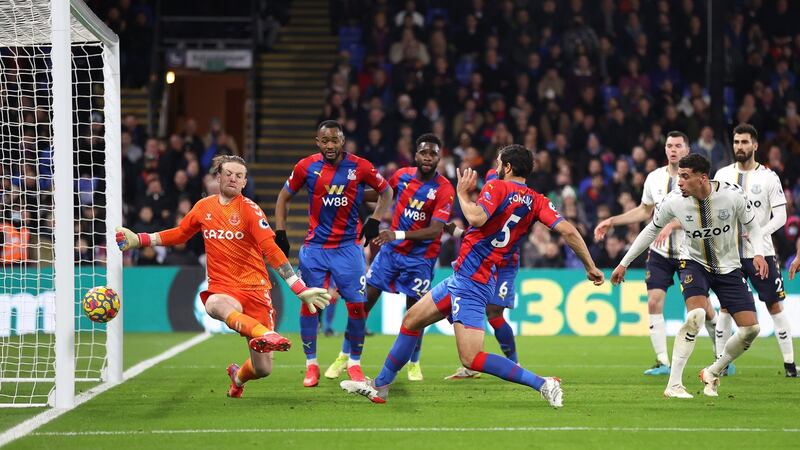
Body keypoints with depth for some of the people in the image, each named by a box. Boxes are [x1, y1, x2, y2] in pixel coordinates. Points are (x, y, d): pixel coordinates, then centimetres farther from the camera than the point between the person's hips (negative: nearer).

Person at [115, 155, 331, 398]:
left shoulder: (249, 209, -4)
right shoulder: (204, 207, 9)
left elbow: (271, 250, -11)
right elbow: (179, 234, 27)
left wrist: (301, 289, -19)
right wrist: (138, 239, 24)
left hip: (255, 289, -1)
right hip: (222, 288, 1)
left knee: (263, 369, -5)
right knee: (215, 305, -41)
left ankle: (239, 376, 33)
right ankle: (264, 333, -65)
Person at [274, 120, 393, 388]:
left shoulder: (360, 167, -6)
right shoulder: (307, 167, -3)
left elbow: (386, 192, 10)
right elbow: (284, 197, 11)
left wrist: (374, 223, 0)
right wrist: (279, 233, 4)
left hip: (348, 247, -1)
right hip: (315, 247, 1)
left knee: (357, 305, -4)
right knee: (309, 304, -2)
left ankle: (354, 363, 13)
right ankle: (311, 364, 12)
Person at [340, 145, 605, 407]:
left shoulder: (498, 187, -12)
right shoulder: (536, 201, 7)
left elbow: (476, 218, -28)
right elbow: (568, 231, -2)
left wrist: (462, 193, -9)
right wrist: (591, 267, 2)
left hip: (471, 281, -10)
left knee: (471, 359, -15)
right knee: (411, 320, 20)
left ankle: (543, 384, -16)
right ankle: (379, 387, 29)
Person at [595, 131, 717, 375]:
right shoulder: (654, 178, 6)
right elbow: (644, 210, 20)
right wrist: (611, 221, 16)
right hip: (660, 253, 4)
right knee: (654, 302, -10)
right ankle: (662, 362, -3)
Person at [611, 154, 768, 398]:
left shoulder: (732, 195, -21)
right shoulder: (673, 201, -18)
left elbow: (752, 225, -4)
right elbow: (652, 230, 0)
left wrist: (759, 253, -23)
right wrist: (624, 263, 4)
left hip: (728, 267, 2)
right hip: (695, 263, -2)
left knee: (751, 328, -5)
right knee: (696, 314, -29)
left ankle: (712, 373, 19)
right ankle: (673, 385, -26)